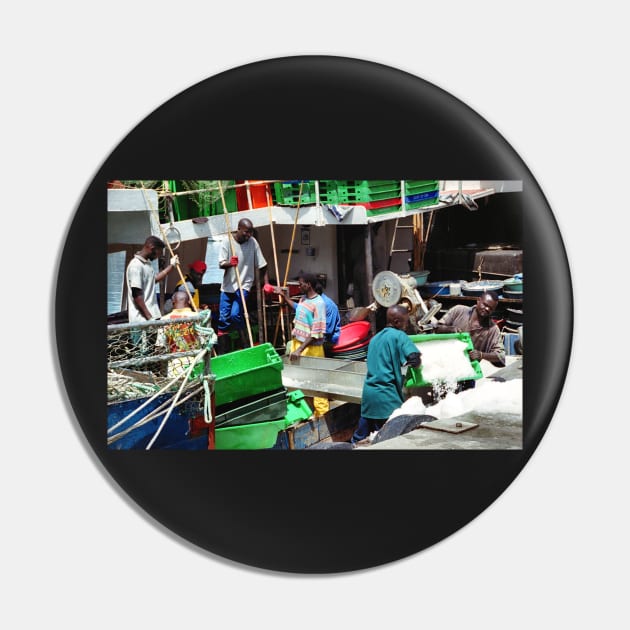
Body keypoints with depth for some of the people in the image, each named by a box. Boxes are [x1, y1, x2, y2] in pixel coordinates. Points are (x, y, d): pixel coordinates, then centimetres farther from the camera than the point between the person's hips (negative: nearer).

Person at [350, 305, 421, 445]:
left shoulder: (375, 337, 18)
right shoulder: (399, 336, -5)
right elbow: (414, 360, -15)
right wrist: (416, 361, 6)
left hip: (368, 392, 8)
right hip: (386, 395, -7)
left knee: (360, 438, 15)